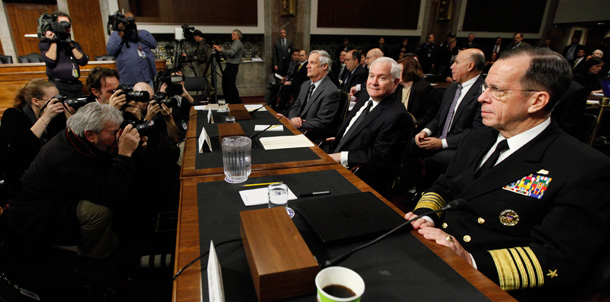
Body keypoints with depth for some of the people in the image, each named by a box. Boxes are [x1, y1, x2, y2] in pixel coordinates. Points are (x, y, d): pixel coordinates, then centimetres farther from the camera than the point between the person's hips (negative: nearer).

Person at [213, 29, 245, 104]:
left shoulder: (237, 42, -4)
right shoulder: (234, 43, 26)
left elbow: (231, 53, -21)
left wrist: (221, 50, -15)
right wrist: (222, 51, 10)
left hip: (232, 67, -10)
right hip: (229, 67, 10)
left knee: (231, 85, -11)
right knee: (225, 85, 10)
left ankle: (237, 102, -4)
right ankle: (229, 102, 17)